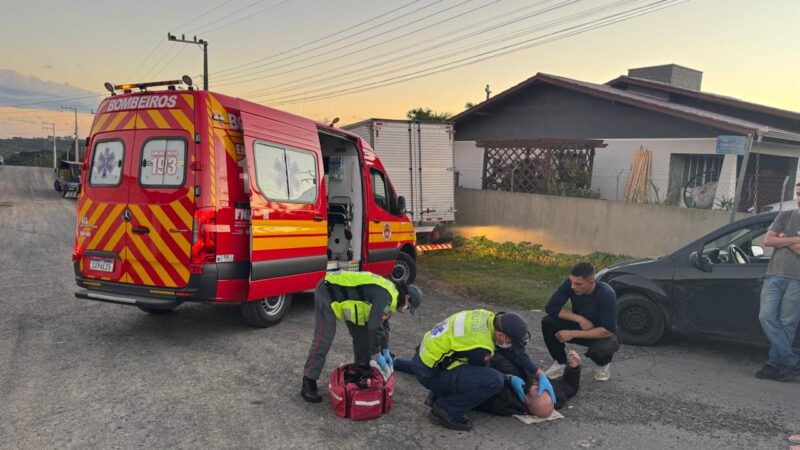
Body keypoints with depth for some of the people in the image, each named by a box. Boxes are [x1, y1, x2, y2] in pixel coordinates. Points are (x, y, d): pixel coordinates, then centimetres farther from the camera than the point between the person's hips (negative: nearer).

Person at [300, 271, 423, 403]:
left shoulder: (389, 294, 7)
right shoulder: (386, 296, -24)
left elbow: (383, 324, 15)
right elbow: (374, 326, -29)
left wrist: (385, 351, 9)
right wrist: (377, 355, -17)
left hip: (345, 290, 10)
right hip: (327, 293, -10)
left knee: (362, 334, 11)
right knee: (323, 339, -11)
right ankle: (308, 384, -4)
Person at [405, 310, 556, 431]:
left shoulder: (489, 318, -4)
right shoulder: (480, 346, -28)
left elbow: (515, 352, 6)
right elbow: (484, 373, -6)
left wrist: (541, 375, 7)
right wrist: (511, 379, 5)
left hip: (428, 355, 9)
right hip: (429, 372, -9)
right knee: (494, 381, -21)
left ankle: (439, 394, 16)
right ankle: (446, 410, -6)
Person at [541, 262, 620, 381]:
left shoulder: (606, 294, -30)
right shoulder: (569, 284, -20)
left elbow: (608, 330, -31)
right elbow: (550, 307, -19)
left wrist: (573, 334, -32)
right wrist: (579, 319, -28)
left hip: (602, 335, -3)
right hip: (580, 326, 4)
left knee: (601, 349, -38)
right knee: (547, 322, -22)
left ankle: (604, 364, 1)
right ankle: (560, 362, 0)